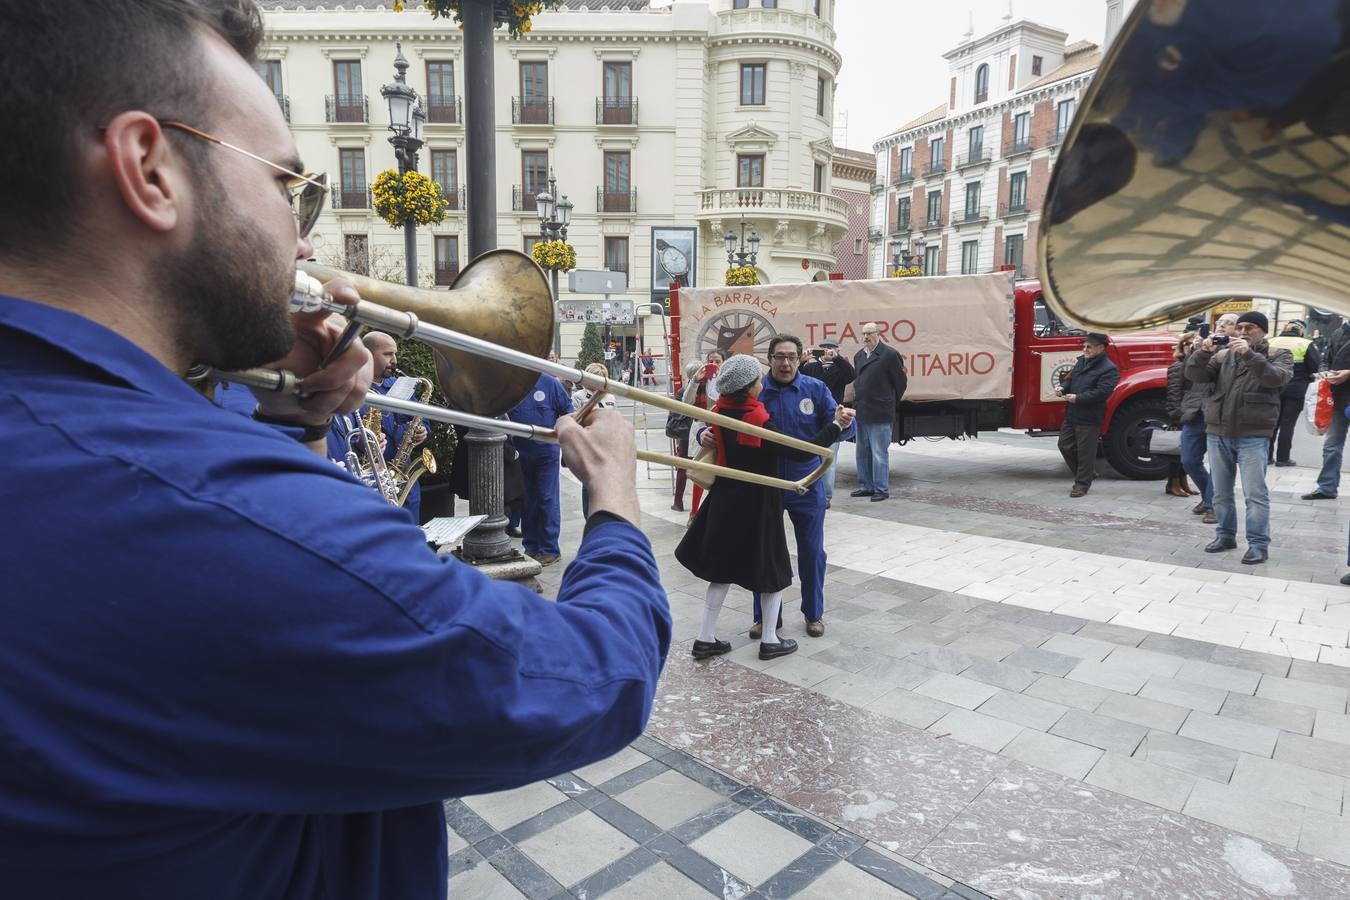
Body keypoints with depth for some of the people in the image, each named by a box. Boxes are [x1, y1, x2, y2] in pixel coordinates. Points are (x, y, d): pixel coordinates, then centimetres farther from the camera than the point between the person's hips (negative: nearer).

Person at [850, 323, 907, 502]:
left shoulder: (889, 354, -7)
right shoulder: (858, 356, 14)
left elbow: (901, 381, -3)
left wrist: (890, 404, 4)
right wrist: (858, 402, 13)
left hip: (880, 415, -7)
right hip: (861, 413, 7)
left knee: (879, 453, -3)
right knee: (863, 452, 14)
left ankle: (881, 489, 5)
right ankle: (866, 486, 24)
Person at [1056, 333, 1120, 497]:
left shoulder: (1109, 369, -11)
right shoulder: (1081, 361, 13)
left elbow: (1101, 392, -20)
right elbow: (1070, 379, 20)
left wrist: (1078, 398, -26)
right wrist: (1063, 388, -2)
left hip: (1089, 418, -8)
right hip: (1071, 415, 8)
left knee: (1085, 452, 0)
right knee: (1065, 446, 13)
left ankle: (1082, 484, 12)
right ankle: (1088, 473, 32)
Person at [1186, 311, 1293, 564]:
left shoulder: (1279, 355, 5)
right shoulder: (1225, 355, 13)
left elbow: (1276, 378, -15)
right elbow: (1194, 374, 0)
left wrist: (1249, 354, -26)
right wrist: (1204, 352, -17)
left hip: (1253, 436, -3)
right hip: (1218, 433, 4)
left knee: (1255, 494, -4)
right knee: (1221, 492, 11)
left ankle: (1258, 544, 4)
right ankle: (1225, 535, 24)